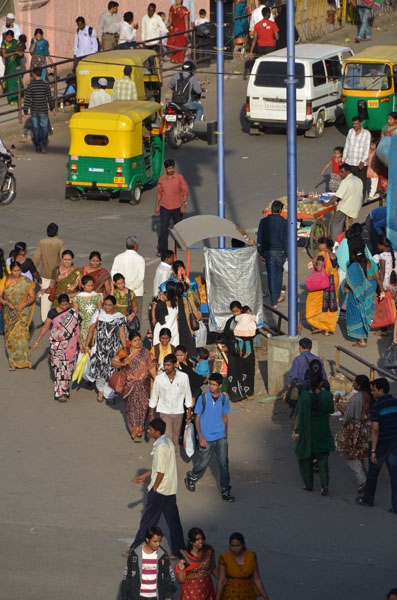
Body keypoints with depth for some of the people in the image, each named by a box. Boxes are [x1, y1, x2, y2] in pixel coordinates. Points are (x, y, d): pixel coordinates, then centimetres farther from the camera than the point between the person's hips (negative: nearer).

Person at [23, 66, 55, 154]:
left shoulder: (30, 86, -8)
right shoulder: (46, 85, -7)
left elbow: (27, 100, -8)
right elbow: (50, 98, -1)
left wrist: (25, 112, -3)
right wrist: (51, 108, 14)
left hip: (34, 111, 1)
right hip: (43, 111, -1)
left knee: (36, 128, 11)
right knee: (45, 127, 6)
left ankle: (38, 147, 16)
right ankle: (43, 141, -20)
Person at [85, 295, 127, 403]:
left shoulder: (120, 317, 0)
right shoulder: (98, 314, 3)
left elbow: (122, 334, -3)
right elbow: (91, 330, 4)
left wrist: (125, 348, -10)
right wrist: (87, 346, 3)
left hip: (114, 348, -1)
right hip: (99, 347, 1)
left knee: (111, 370, -3)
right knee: (99, 368, -1)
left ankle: (108, 394, 10)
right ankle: (100, 390, 25)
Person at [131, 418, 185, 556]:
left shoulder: (160, 447, -22)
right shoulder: (168, 443, 8)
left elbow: (161, 472, -21)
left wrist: (154, 489, -13)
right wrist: (144, 476, 24)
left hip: (160, 490, -9)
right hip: (171, 489, 9)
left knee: (148, 519, 3)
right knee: (173, 520, 12)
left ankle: (136, 549, 13)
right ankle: (178, 550, 15)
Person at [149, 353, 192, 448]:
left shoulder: (183, 377, -8)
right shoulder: (159, 378, -9)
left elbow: (188, 395, 2)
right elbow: (154, 396, 3)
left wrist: (189, 413, 4)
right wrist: (151, 414, 7)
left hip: (178, 412, 1)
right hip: (164, 412, -1)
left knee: (175, 438, 13)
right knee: (167, 438, -12)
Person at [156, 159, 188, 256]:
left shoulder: (180, 178, -6)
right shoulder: (161, 179, 2)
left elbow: (185, 192, -5)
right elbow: (159, 193, 11)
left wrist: (184, 204, -13)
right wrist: (157, 206, 10)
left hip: (177, 207, -1)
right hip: (165, 207, 1)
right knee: (163, 229, -7)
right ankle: (162, 250, -5)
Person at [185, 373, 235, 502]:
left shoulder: (224, 399, -1)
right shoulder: (203, 398, -10)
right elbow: (197, 418, -6)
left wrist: (226, 433, 21)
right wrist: (201, 437, -12)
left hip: (220, 437, 2)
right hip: (206, 438, -2)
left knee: (223, 463, -3)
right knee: (203, 463, 7)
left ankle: (225, 491, 6)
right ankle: (191, 478, 38)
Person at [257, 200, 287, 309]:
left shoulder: (264, 222, -3)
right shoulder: (284, 222, -10)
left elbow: (260, 238, 1)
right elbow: (286, 239, -8)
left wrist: (261, 253, 9)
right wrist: (288, 254, 1)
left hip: (268, 252, 1)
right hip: (280, 251, -1)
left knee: (271, 275, 4)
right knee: (278, 272, 23)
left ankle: (274, 302, 2)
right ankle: (278, 296, 32)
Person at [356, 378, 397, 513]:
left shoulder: (376, 406, -15)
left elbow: (375, 430, -18)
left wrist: (373, 451, -17)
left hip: (381, 443, -5)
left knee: (373, 471, 14)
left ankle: (368, 499, 29)